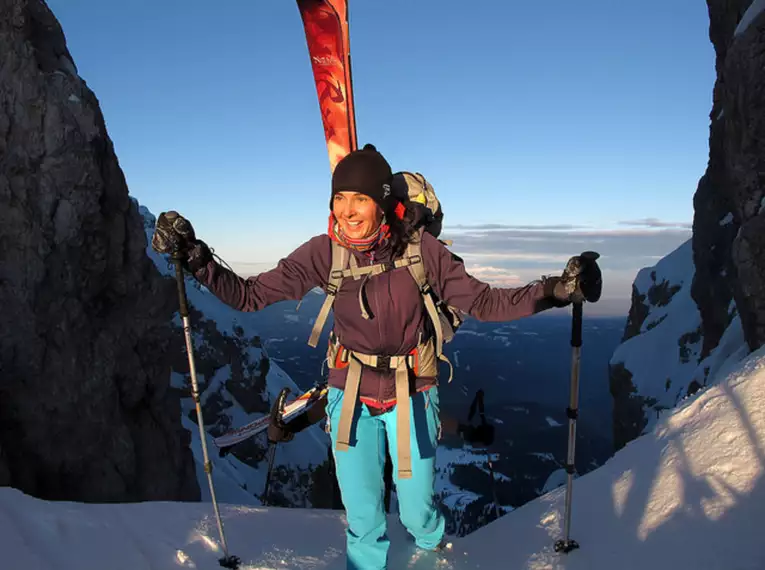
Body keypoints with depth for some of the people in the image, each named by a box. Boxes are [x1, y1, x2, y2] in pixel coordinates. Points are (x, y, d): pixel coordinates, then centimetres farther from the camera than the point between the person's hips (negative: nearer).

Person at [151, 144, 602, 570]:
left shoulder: (420, 248, -17)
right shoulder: (324, 253, -14)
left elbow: (483, 302, -13)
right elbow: (250, 295, -10)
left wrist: (555, 290, -23)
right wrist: (195, 257, -21)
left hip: (411, 395, 0)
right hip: (351, 396, 1)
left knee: (417, 510, 15)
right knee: (362, 516, 11)